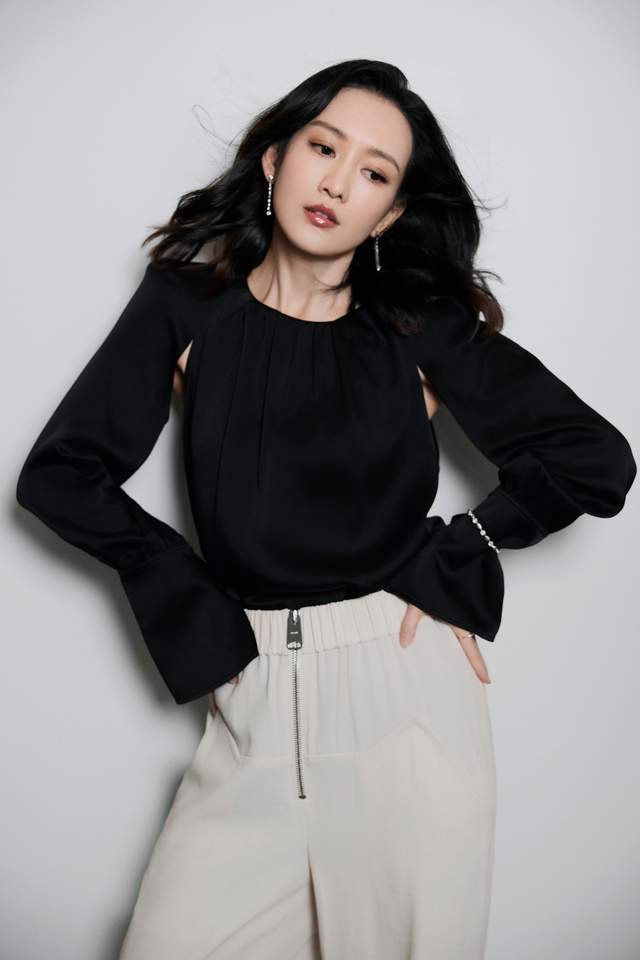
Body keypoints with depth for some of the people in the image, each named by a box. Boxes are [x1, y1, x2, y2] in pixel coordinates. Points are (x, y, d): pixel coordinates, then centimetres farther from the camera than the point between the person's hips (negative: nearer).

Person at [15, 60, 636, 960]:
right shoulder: (187, 305, 2)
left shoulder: (421, 326, 1)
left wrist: (449, 559, -4)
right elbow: (58, 474, 0)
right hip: (255, 701, 1)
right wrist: (199, 615, -4)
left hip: (405, 688, 0)